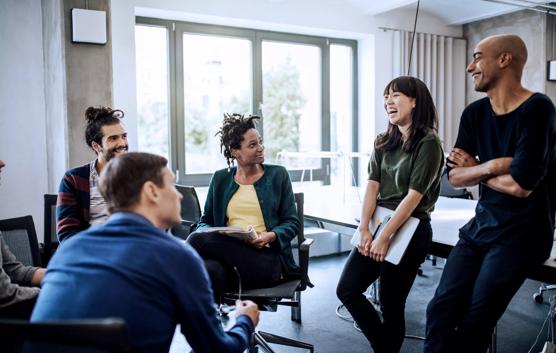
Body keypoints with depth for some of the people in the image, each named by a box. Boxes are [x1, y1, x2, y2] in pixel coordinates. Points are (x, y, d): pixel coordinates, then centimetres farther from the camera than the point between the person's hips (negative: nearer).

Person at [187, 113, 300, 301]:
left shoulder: (278, 175, 11)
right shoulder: (220, 179, 17)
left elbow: (292, 223, 9)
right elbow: (205, 221, 19)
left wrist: (270, 236, -13)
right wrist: (210, 233, -6)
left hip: (266, 259, -2)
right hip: (228, 253, 2)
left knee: (197, 240, -27)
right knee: (210, 270, -38)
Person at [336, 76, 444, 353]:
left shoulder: (428, 143, -10)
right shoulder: (383, 142, 11)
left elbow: (414, 195, -16)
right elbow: (372, 185, 3)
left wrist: (385, 236, -17)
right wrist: (364, 229, -7)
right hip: (377, 224, 7)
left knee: (391, 304, 4)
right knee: (347, 290, 4)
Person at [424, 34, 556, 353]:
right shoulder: (474, 113, 6)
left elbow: (521, 184, -22)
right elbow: (454, 177, 4)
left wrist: (474, 169, -6)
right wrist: (491, 165, -15)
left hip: (522, 232, -6)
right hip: (481, 226, 6)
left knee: (474, 322, -9)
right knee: (441, 310, -6)